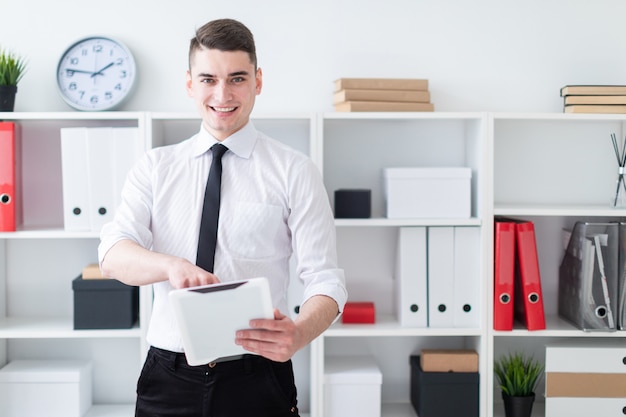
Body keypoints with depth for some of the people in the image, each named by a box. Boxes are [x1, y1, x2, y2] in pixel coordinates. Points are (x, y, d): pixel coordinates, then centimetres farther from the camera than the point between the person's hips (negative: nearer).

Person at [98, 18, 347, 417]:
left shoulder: (295, 171, -3)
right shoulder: (154, 168, 5)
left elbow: (325, 278, -8)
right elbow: (113, 256, -8)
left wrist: (300, 333, -29)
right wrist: (173, 265, -30)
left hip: (257, 381, -1)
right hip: (168, 379, 2)